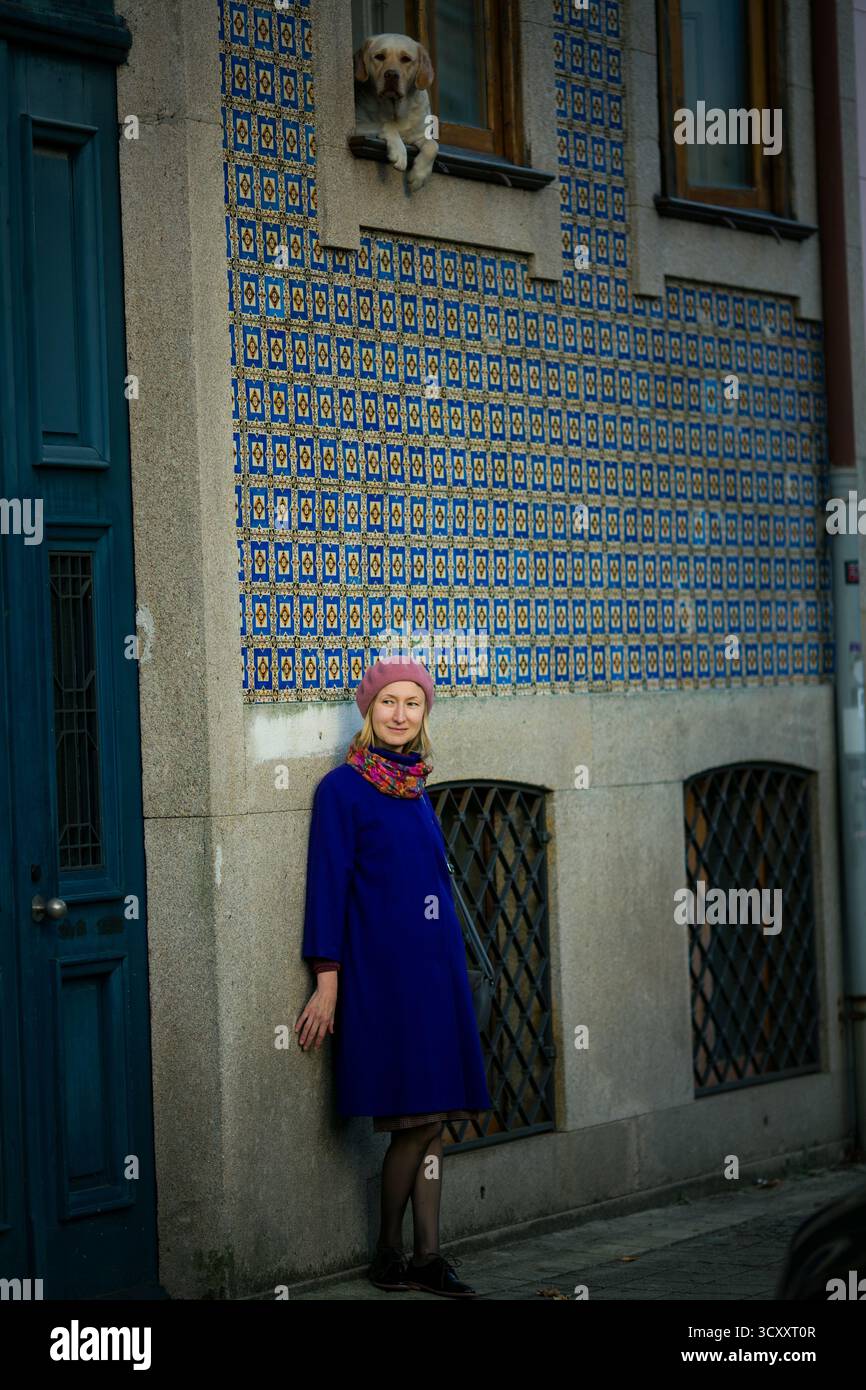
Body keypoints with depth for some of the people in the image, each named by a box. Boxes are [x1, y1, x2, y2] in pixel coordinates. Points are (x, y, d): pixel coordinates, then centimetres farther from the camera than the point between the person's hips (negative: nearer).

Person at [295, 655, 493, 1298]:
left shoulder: (415, 787, 14)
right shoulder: (343, 787, -6)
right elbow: (328, 884, -10)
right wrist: (327, 981, -14)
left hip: (434, 965, 7)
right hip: (381, 970, -7)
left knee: (432, 1116, 6)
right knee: (415, 1118, -7)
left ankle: (427, 1256, 10)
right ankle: (390, 1258, 7)